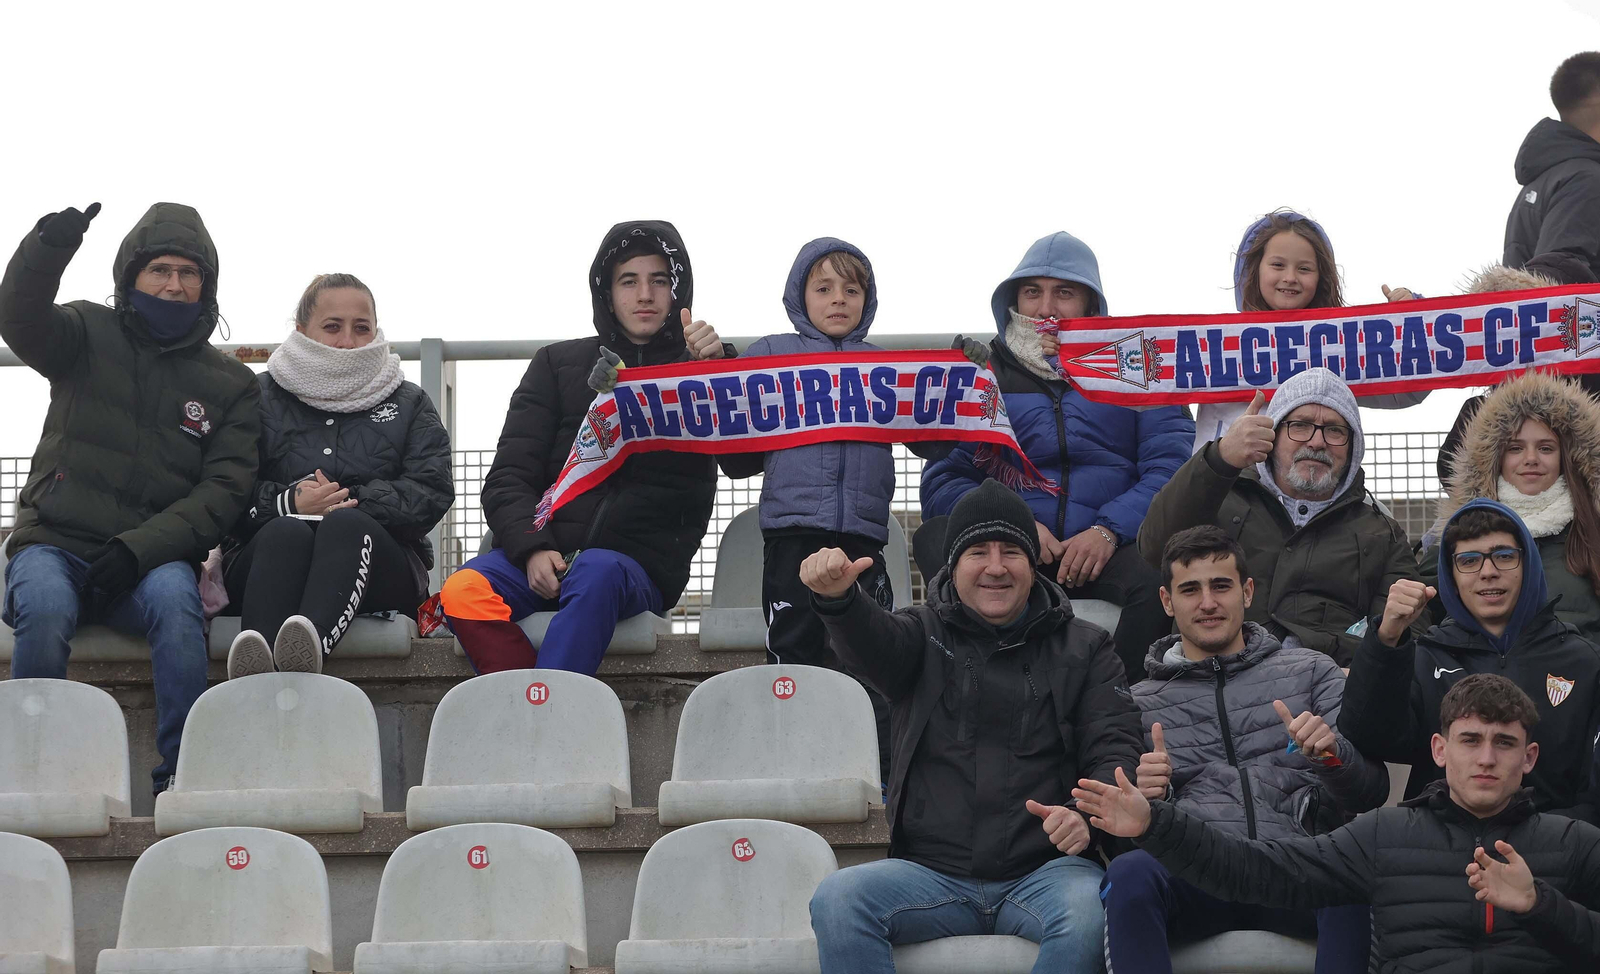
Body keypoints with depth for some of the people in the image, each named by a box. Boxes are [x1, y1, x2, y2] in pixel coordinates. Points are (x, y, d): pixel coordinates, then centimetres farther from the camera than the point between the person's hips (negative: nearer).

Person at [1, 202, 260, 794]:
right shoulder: (90, 336, 10)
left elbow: (224, 491, 1)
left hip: (152, 559, 1)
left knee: (175, 597, -34)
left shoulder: (230, 385, 11)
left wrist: (139, 548, -15)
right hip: (54, 544, 0)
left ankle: (183, 776, -32)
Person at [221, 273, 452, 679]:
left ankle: (307, 644, -66)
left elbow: (432, 493, 3)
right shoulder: (263, 397, 16)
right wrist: (290, 503, -16)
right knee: (287, 531, -35)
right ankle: (255, 672, -65)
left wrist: (349, 502, -11)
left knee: (346, 524, -34)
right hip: (265, 557, 0)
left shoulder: (408, 403, 20)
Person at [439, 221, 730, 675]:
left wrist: (718, 367, -15)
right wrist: (532, 549, -10)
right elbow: (508, 479, 11)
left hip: (641, 564, -2)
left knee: (597, 573, -38)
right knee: (463, 591, -30)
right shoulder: (558, 364, 19)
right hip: (547, 555, 2)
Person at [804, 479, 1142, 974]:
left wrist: (1090, 814, -19)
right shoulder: (925, 633, 14)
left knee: (1088, 913, -35)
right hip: (933, 872, 1)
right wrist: (837, 598, -35)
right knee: (836, 899, -27)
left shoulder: (1084, 648, 15)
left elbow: (1116, 749, 5)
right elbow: (872, 644, -9)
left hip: (1043, 870, -1)